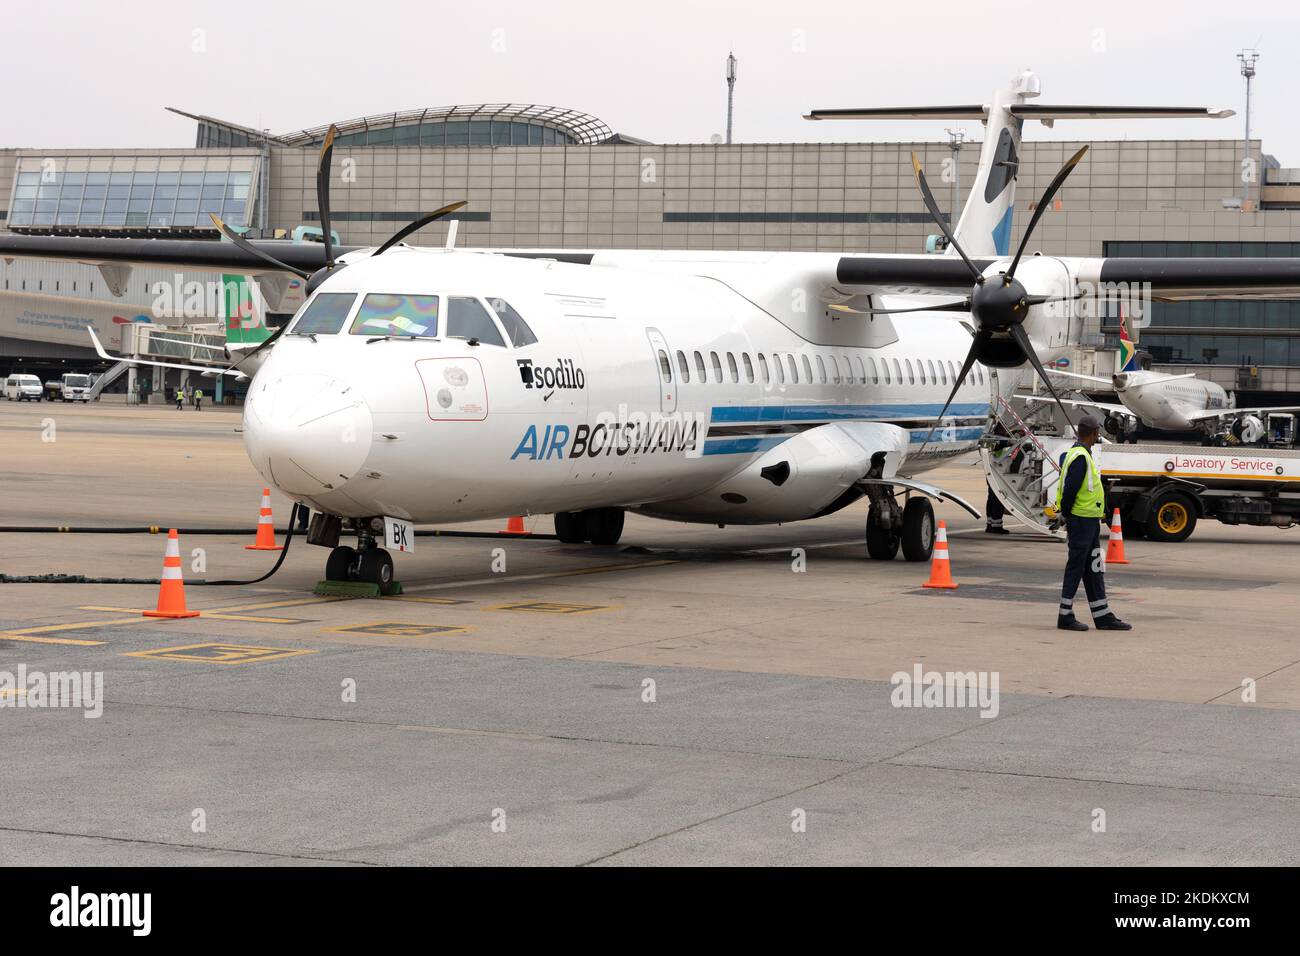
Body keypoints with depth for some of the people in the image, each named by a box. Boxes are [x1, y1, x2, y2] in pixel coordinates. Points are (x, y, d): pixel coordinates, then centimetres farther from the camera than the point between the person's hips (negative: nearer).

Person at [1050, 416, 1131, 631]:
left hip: (1090, 522, 10)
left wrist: (1067, 517, 16)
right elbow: (1069, 490, -22)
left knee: (1094, 569, 12)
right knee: (1075, 567, -4)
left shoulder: (1082, 455, 16)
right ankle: (1065, 617, 2)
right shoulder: (1080, 457, -17)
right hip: (1082, 521, -10)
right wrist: (1067, 517, -16)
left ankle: (1103, 617, 16)